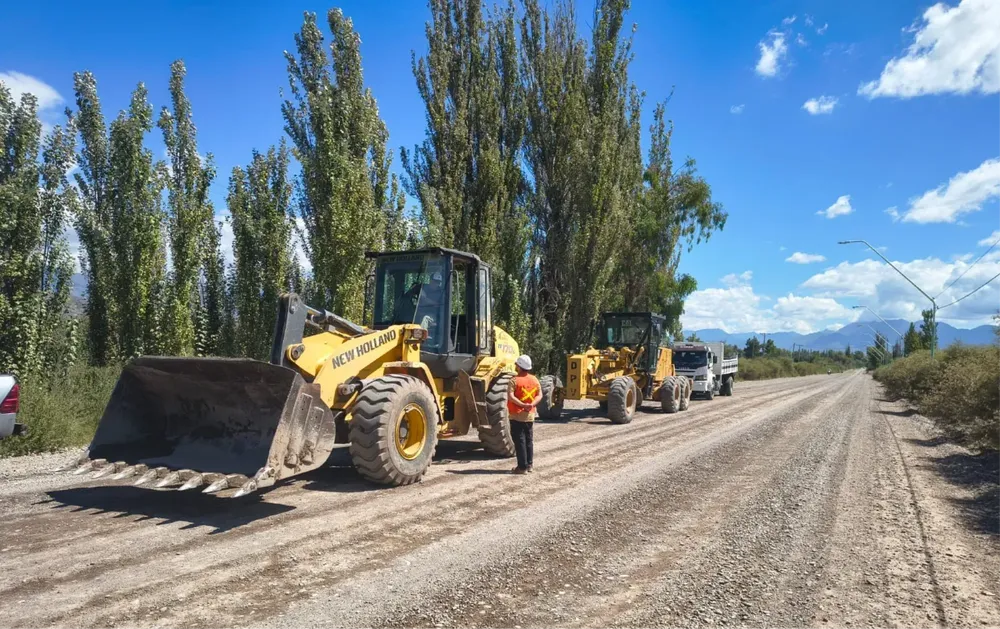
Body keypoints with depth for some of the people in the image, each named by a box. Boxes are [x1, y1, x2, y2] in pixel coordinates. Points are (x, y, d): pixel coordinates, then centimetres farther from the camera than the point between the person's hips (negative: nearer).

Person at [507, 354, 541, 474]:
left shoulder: (515, 380, -13)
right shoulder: (535, 380, 6)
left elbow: (510, 396, -23)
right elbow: (539, 395, 4)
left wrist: (522, 405, -23)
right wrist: (532, 404, -10)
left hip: (517, 415, -6)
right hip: (530, 415, 6)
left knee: (519, 440, -1)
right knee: (529, 440, 14)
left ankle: (522, 467, 1)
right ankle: (529, 465, 20)